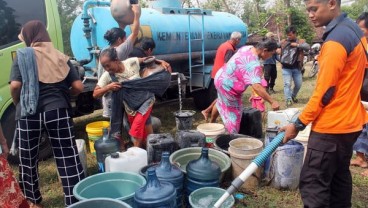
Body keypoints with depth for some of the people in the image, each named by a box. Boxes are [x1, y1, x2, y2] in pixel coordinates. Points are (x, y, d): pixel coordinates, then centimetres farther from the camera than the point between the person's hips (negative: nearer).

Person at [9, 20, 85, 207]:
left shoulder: (22, 56, 2)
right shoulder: (60, 57, 9)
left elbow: (15, 86, -9)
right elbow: (78, 87, 2)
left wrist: (18, 104, 9)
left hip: (29, 114, -1)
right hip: (58, 112, 1)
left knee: (28, 160, 18)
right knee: (69, 159, 4)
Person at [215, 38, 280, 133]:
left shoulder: (248, 48, -3)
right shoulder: (254, 64, -32)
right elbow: (257, 87, -42)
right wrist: (272, 102, -40)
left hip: (221, 77, 10)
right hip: (227, 85, -10)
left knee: (222, 102, 32)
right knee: (234, 113, 5)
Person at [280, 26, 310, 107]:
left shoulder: (300, 41, 3)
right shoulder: (283, 42, 5)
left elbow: (307, 47, -14)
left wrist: (297, 45, -20)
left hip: (296, 68, 1)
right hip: (286, 68, -1)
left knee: (298, 84, 12)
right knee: (287, 84, -11)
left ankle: (293, 96, 36)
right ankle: (288, 100, -6)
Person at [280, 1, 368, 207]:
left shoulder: (336, 40, -21)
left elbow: (324, 92, -21)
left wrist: (299, 124, -13)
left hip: (331, 126, -10)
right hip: (349, 121, 10)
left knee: (312, 182, -3)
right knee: (339, 176, 21)